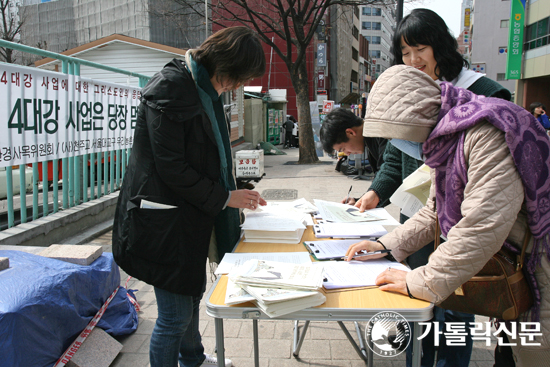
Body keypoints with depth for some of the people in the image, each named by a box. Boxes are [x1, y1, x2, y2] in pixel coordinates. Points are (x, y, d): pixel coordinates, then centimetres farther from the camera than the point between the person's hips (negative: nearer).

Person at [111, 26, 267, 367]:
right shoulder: (172, 86, -19)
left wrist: (236, 193, 9)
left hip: (191, 216, 10)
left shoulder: (205, 87, 11)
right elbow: (170, 166, -22)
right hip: (165, 220, -10)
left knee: (193, 292, 26)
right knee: (176, 315, -1)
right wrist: (224, 197, -15)